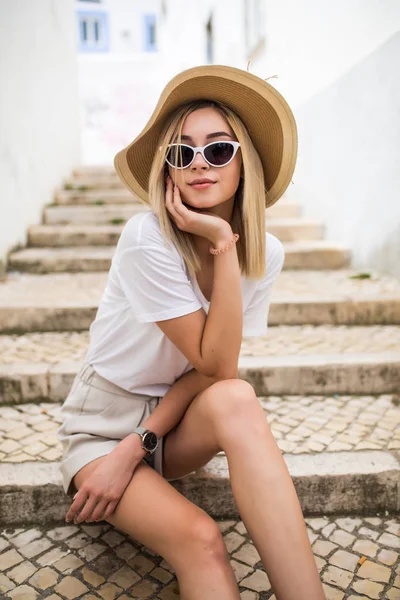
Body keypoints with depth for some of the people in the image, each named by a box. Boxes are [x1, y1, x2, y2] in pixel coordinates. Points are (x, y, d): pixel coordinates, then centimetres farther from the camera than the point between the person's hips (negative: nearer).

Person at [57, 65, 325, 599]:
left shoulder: (265, 253, -8)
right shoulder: (148, 239, -23)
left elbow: (213, 371, -9)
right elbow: (216, 364, -24)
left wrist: (137, 446, -18)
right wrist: (223, 246, -29)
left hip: (177, 421, 4)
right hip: (103, 424, -3)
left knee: (235, 401, -32)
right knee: (200, 538, -31)